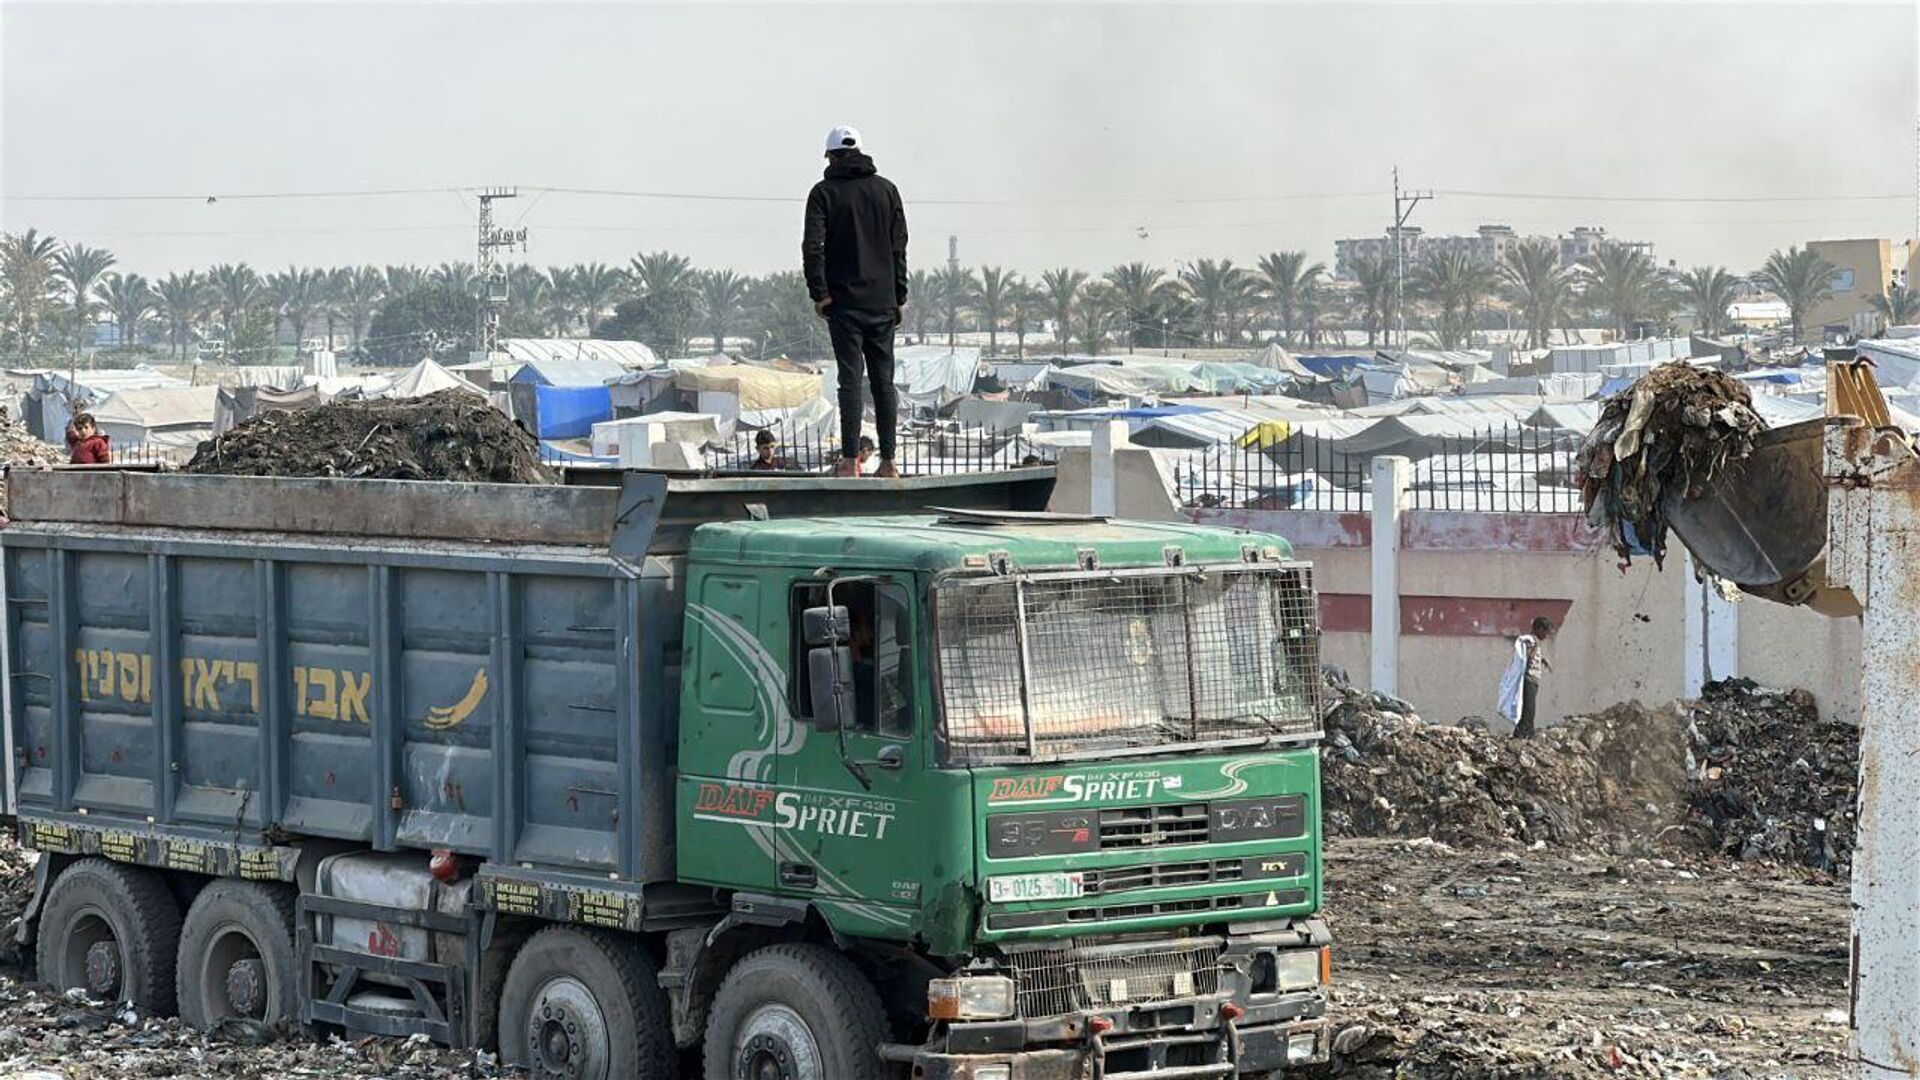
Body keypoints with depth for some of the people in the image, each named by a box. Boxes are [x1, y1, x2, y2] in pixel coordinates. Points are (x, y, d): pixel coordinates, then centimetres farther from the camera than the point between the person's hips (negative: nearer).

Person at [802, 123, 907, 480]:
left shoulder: (824, 193, -3)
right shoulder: (886, 189, 8)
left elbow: (813, 246, -13)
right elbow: (899, 247, 7)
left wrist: (819, 293, -8)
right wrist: (899, 297, 11)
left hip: (844, 301, -3)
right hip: (882, 301, 3)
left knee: (851, 378, -4)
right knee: (884, 380, 7)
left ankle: (849, 460, -8)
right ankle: (887, 461, 7)